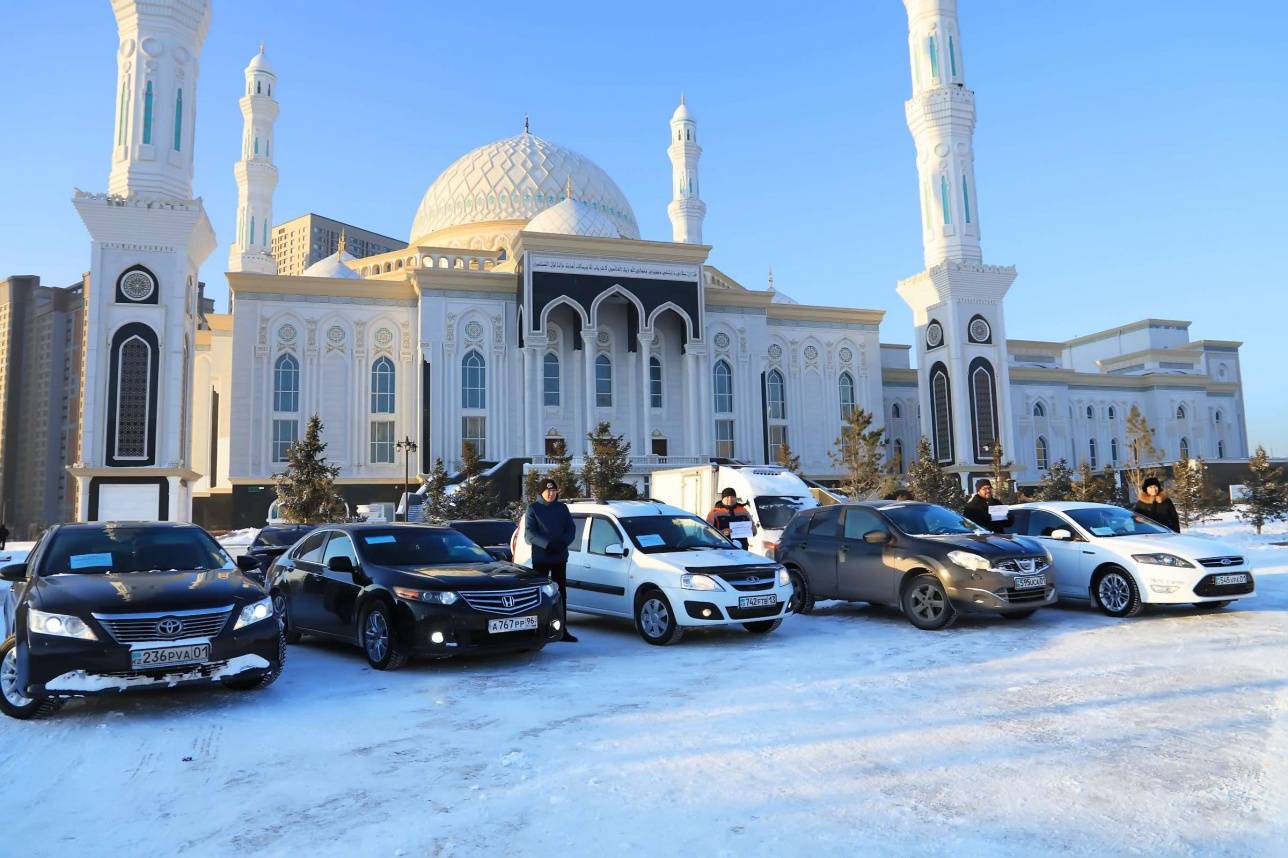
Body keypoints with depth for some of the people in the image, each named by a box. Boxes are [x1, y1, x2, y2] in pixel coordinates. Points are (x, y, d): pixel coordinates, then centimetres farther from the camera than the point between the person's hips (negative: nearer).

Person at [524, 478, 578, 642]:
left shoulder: (562, 508, 11)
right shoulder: (533, 508, 0)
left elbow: (571, 529, 6)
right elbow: (529, 533, -8)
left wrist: (563, 543, -15)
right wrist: (547, 544, -21)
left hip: (560, 558, 3)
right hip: (540, 558, -3)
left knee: (561, 594, 4)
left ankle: (562, 630, 9)